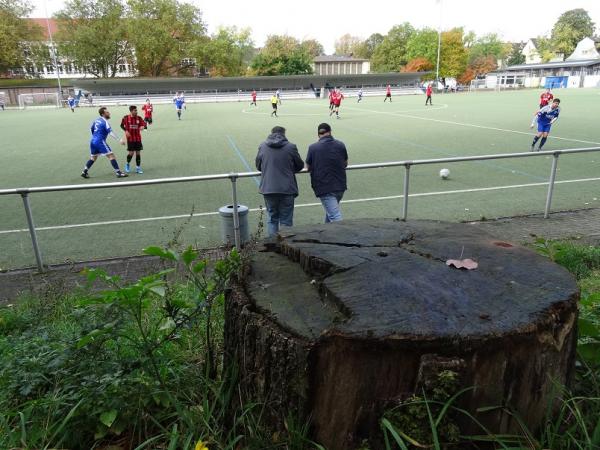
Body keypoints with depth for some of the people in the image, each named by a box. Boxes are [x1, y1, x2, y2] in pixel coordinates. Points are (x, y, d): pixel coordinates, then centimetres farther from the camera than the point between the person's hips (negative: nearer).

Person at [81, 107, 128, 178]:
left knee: (93, 157, 21)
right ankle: (118, 172, -10)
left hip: (93, 141, 8)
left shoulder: (96, 120, 13)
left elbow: (91, 129, 24)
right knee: (111, 156, -6)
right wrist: (119, 140, -27)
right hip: (100, 142, -8)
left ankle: (84, 172, 21)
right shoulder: (105, 122, -11)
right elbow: (111, 132, -21)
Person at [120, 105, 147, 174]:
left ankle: (138, 168, 12)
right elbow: (122, 125, 7)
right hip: (130, 138, -2)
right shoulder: (126, 118, -4)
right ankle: (128, 164, 25)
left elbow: (144, 124, -6)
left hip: (138, 138, 2)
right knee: (131, 153, -4)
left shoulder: (139, 118, 0)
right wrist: (126, 131, -9)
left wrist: (143, 126, -28)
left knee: (138, 153, 3)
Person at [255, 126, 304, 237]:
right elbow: (300, 165, 6)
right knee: (286, 219, 7)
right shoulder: (291, 147, -4)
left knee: (272, 218, 14)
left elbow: (258, 166, 12)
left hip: (268, 189, 2)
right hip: (287, 189, -2)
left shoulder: (262, 147, 3)